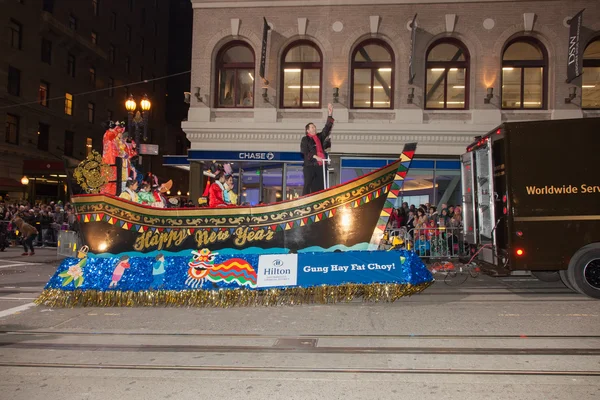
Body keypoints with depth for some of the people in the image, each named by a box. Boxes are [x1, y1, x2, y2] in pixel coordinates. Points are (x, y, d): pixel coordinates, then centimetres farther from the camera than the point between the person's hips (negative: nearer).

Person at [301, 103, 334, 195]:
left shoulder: (319, 137, 17)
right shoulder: (305, 139, 2)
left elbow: (327, 128, 16)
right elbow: (305, 152, -7)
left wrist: (330, 114, 10)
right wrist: (315, 157, -19)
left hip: (319, 166, 6)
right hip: (309, 166, -6)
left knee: (318, 187, 5)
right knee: (308, 186, -7)